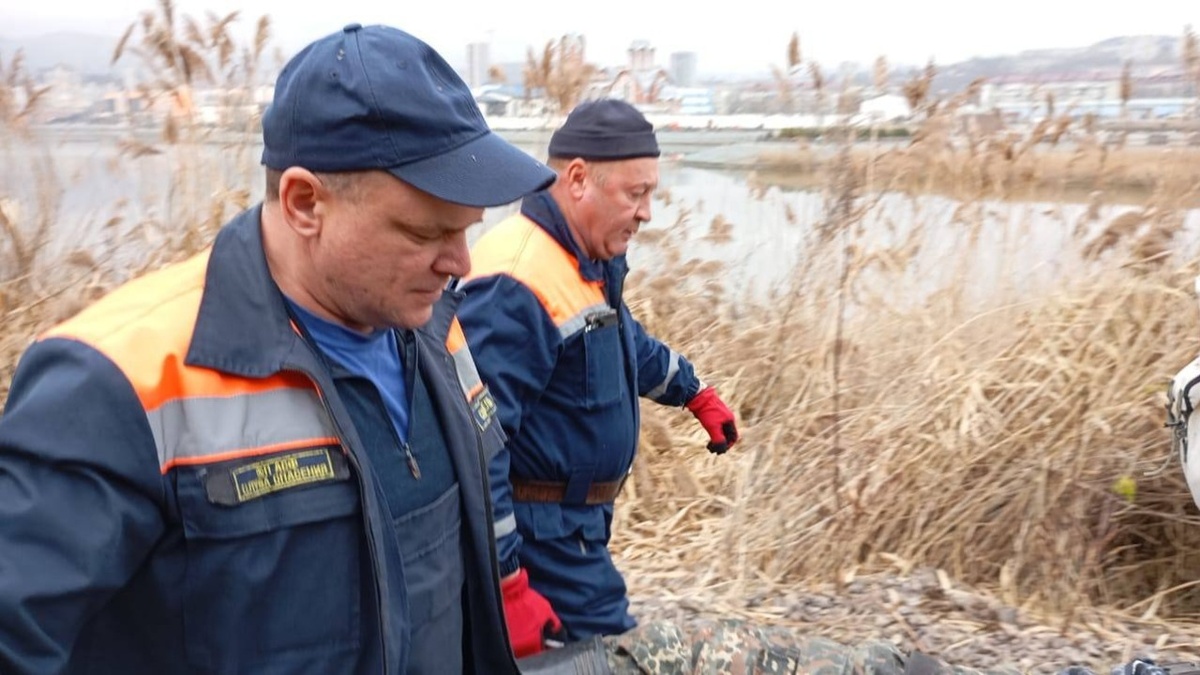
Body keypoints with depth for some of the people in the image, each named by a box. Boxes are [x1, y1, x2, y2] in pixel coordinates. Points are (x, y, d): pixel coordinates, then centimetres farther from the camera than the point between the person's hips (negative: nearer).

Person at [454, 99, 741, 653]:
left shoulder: (590, 264, 6)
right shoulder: (515, 285, -27)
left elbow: (626, 341, 27)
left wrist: (698, 395, 36)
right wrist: (506, 585, -28)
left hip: (571, 524, 10)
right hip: (537, 538, -10)